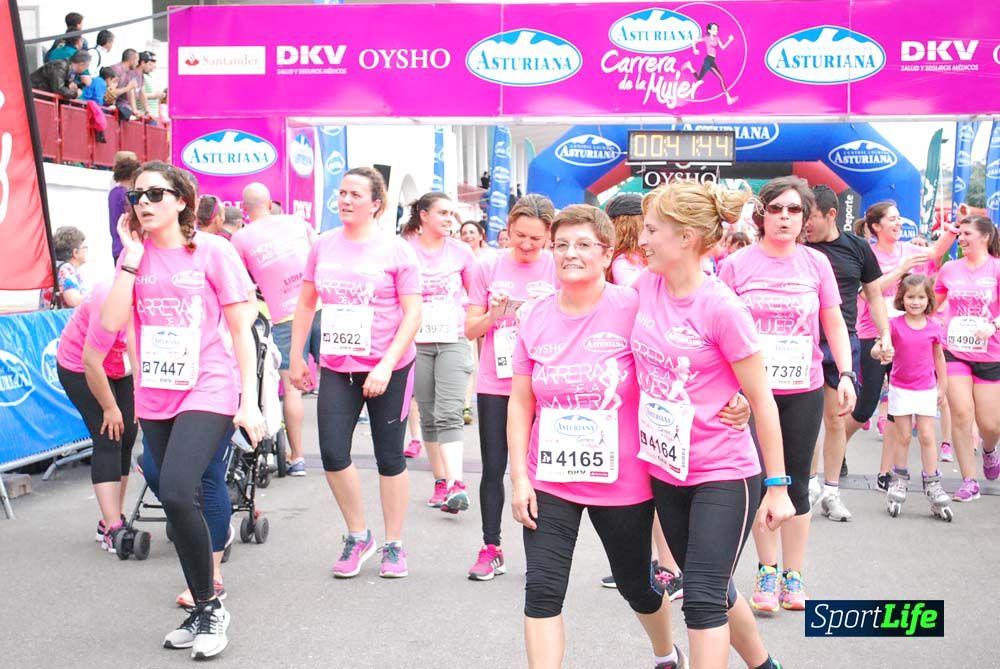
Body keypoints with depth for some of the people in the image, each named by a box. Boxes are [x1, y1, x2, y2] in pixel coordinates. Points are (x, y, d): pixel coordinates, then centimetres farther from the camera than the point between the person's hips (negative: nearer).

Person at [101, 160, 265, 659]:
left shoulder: (212, 251, -5)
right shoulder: (136, 255, 7)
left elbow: (241, 329, -3)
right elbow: (112, 321, -6)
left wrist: (250, 400, -7)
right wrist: (132, 257, -10)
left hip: (207, 391, -5)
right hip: (155, 397, 5)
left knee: (176, 493, -22)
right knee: (174, 500, 10)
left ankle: (210, 608, -3)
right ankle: (202, 609, 27)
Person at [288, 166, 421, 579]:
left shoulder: (395, 250, -7)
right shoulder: (324, 246, 4)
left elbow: (413, 313, -9)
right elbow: (306, 304, 13)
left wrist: (386, 366, -17)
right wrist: (296, 357, 11)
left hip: (387, 368, -3)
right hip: (336, 366, 3)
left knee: (389, 456, 6)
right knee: (333, 453, -5)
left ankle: (393, 544, 21)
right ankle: (357, 536, 17)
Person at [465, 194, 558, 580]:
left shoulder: (557, 268, -1)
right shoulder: (489, 267, 2)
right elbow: (470, 329, 4)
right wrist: (494, 314, -15)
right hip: (495, 384, 1)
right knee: (493, 467, 6)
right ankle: (491, 548, 17)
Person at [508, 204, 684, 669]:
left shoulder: (633, 309, -13)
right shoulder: (536, 318, -2)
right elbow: (521, 404, 2)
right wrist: (519, 478, -2)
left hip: (623, 482, -2)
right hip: (549, 482, 2)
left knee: (635, 584, 18)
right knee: (542, 590, -6)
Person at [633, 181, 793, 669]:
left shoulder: (722, 308, -20)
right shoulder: (645, 286, -2)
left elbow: (761, 400, -14)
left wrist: (777, 485, -11)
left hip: (724, 474, -7)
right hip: (665, 469, 7)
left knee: (703, 600, -8)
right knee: (710, 589, 20)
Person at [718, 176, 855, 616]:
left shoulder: (816, 263, 3)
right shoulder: (736, 265, -2)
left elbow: (834, 324, 9)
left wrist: (846, 374, 1)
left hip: (803, 390, 2)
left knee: (796, 484, 8)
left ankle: (793, 575, 19)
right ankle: (767, 572, 18)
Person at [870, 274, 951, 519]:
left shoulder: (934, 327, -4)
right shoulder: (895, 324, -9)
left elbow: (939, 357, 8)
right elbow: (876, 349, -16)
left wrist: (943, 386, 11)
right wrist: (879, 352, -40)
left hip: (926, 390, 1)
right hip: (900, 388, -1)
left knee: (927, 437, 2)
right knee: (903, 437, 6)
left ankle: (932, 486, 10)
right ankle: (899, 482, 19)